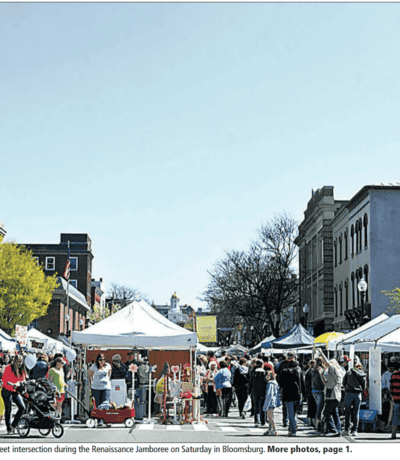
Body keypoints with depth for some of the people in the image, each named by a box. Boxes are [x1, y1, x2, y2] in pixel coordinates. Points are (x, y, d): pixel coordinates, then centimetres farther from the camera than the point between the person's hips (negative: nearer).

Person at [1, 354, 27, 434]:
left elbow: (23, 379, 16)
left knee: (22, 407, -10)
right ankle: (9, 429, 6)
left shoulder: (22, 370, 8)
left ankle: (13, 425, 2)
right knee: (8, 409, -3)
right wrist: (12, 384, -28)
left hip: (16, 392, 5)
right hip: (7, 391, -5)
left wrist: (22, 383, -7)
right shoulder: (8, 368, -10)